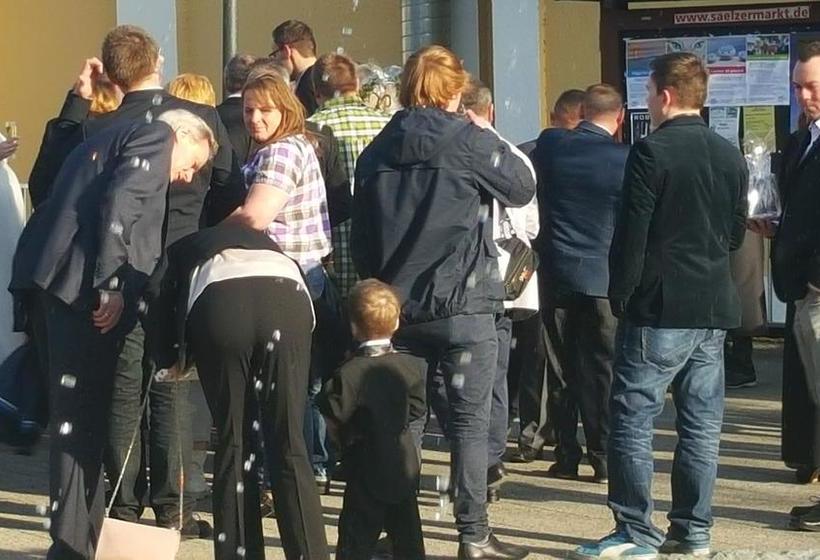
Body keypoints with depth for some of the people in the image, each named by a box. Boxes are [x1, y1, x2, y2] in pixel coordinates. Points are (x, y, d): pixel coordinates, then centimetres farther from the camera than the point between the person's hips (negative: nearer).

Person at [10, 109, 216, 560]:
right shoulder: (157, 136, 4)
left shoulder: (108, 139, 31)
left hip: (45, 280, 9)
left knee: (74, 412, 13)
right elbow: (119, 203, -13)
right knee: (81, 415, -7)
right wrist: (111, 286, -17)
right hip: (79, 285, -9)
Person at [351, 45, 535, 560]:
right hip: (462, 305, -5)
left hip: (396, 305, 5)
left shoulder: (378, 150, 9)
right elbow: (523, 188, 4)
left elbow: (361, 233, 12)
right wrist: (493, 139, 15)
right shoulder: (470, 139, -6)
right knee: (470, 421, 0)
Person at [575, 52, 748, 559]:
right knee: (701, 423, 9)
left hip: (660, 308, -7)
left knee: (634, 419, -1)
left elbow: (631, 233, -13)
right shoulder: (731, 156, 9)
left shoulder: (652, 152, -12)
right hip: (714, 308, 7)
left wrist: (621, 295, -3)